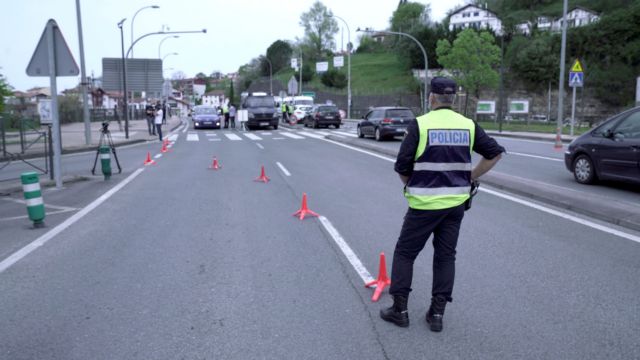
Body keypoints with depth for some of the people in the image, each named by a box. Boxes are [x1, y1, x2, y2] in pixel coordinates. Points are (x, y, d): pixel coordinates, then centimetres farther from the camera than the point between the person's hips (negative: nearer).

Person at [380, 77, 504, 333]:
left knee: (405, 252, 10)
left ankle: (400, 310, 14)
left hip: (424, 204, -4)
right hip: (456, 203, 4)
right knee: (446, 256, 14)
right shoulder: (468, 125, 3)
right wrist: (470, 178, 10)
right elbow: (495, 153, 7)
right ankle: (437, 313, 17)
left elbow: (402, 166, -8)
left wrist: (410, 186, 10)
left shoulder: (420, 124, -9)